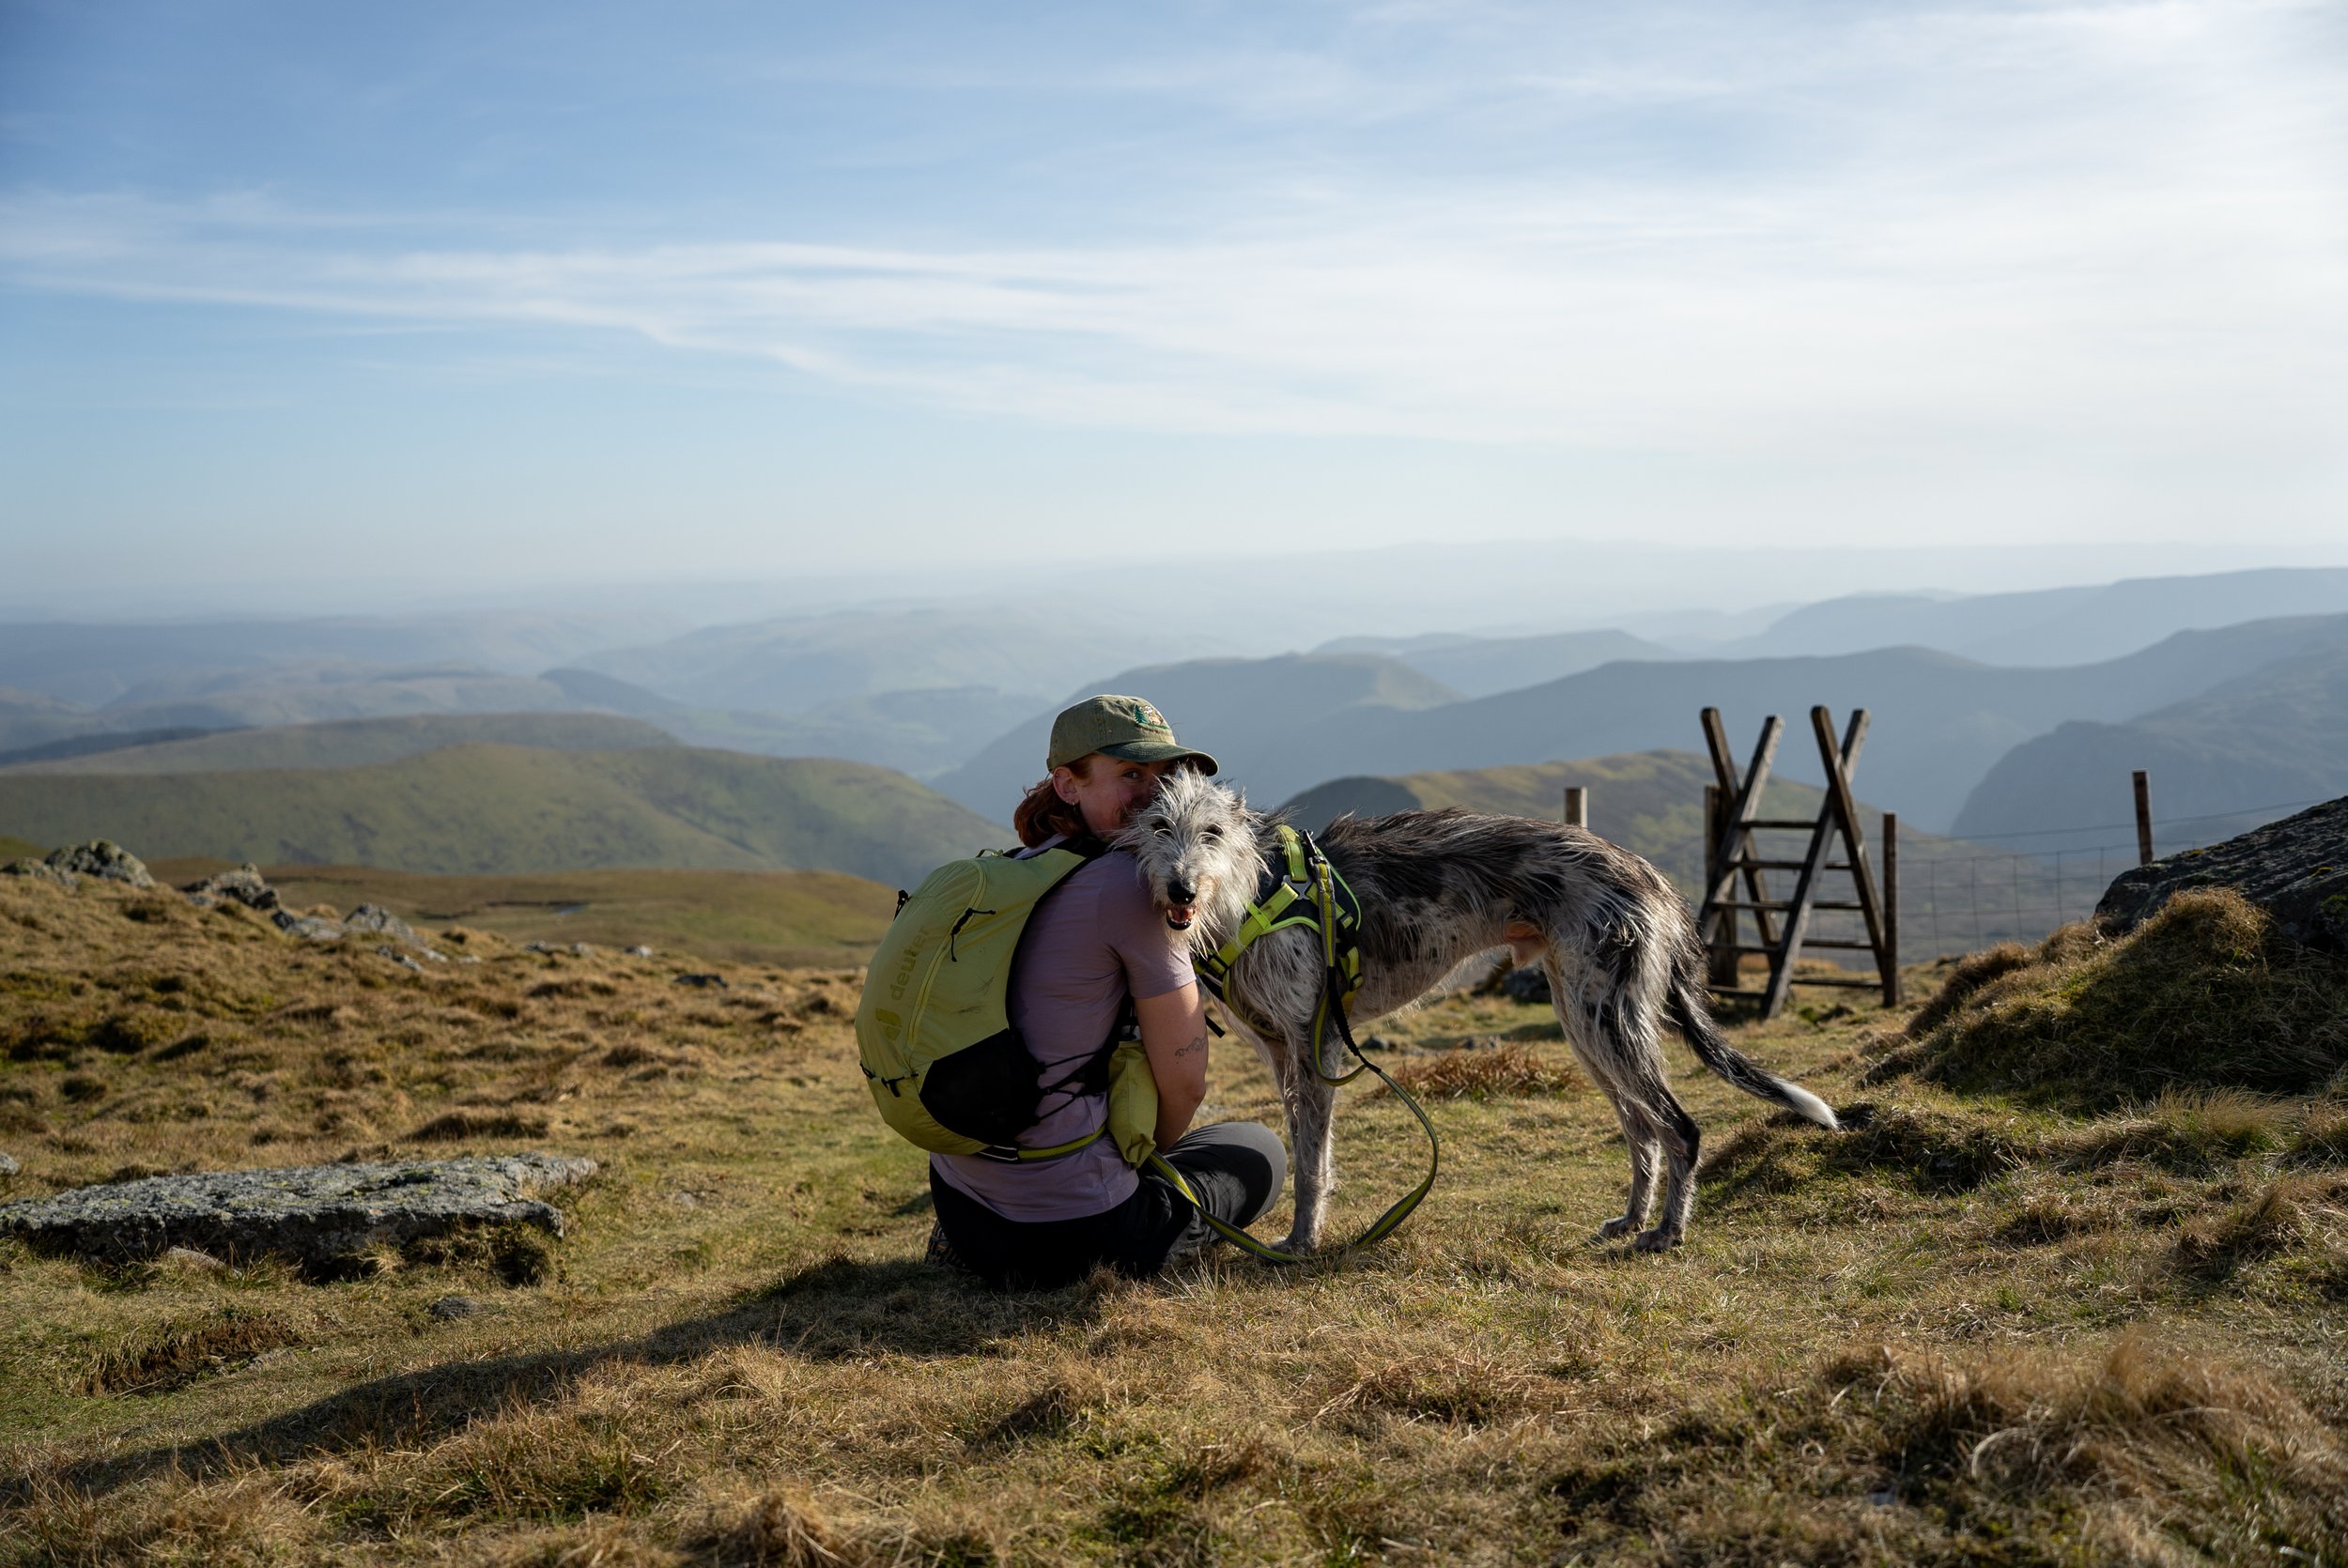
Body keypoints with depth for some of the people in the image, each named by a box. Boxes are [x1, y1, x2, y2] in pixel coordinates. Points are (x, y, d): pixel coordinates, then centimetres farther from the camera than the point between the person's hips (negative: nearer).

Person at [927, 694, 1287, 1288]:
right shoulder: (1132, 884, -16)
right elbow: (1184, 1081, -10)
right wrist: (1153, 1147, 9)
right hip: (1063, 1231, -7)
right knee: (1260, 1150, 19)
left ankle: (961, 1245, 18)